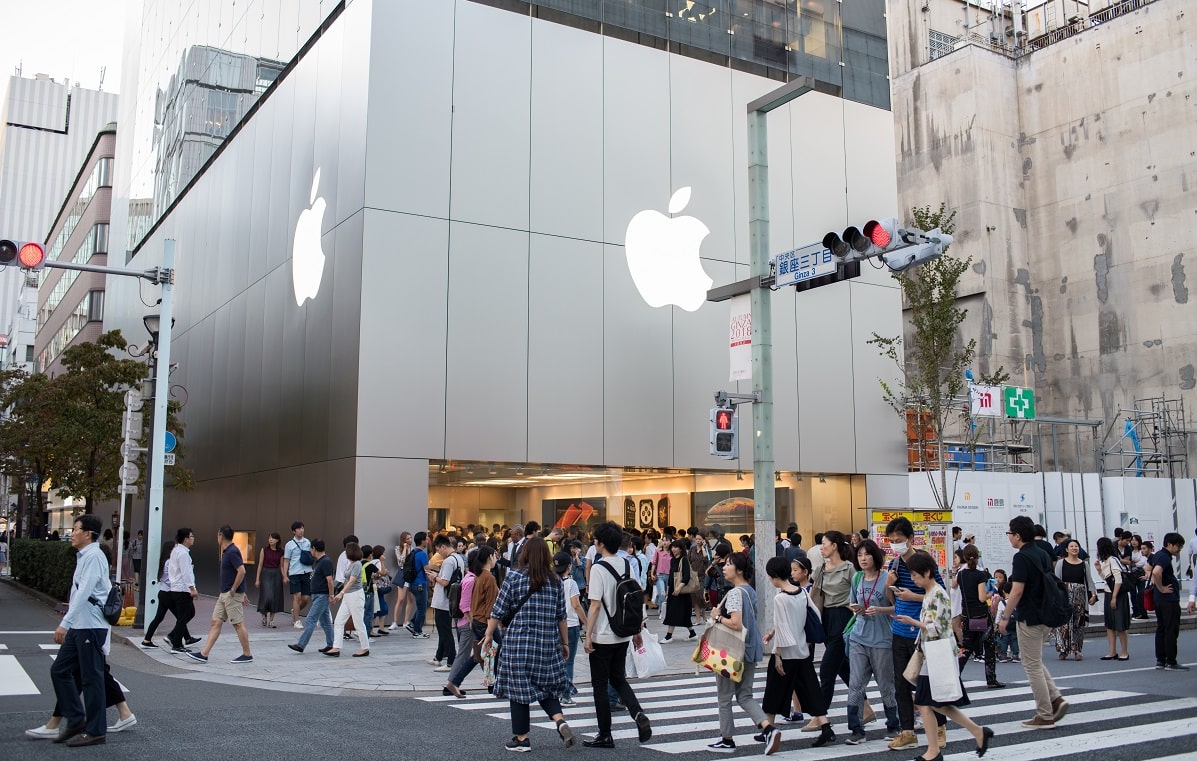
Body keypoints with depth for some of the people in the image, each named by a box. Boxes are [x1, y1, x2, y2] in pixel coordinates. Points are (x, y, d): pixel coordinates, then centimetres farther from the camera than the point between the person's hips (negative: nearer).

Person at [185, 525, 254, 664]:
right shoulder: (226, 551, 14)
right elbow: (239, 571, 21)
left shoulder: (232, 552, -18)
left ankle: (247, 655, 5)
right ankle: (204, 654, 8)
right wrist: (242, 593, 23)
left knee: (238, 624, -3)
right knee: (216, 622, 7)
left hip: (232, 595, -10)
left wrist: (234, 590, -19)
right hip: (224, 594, 10)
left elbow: (242, 571, -27)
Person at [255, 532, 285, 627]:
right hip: (266, 574, -3)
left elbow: (281, 566, 9)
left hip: (276, 575, 3)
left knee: (275, 598, 2)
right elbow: (260, 565, -2)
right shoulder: (264, 550, -3)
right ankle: (264, 616, 16)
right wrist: (257, 579, -4)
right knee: (267, 597, -10)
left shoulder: (280, 552, 3)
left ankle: (271, 620, 11)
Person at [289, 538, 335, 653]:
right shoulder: (317, 561, 14)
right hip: (317, 595, 10)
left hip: (322, 596, -10)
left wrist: (331, 595, -19)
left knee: (310, 620, -9)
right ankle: (331, 645, 17)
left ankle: (301, 645, -7)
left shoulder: (325, 562, -17)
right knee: (325, 621, 12)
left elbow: (329, 579, -20)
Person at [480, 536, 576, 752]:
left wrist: (489, 634, 8)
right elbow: (561, 616, 8)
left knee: (518, 687, 6)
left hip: (518, 641, -3)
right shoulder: (555, 580, 5)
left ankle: (521, 738, 11)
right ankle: (560, 721, -5)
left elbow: (499, 610, -3)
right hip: (548, 643, 4)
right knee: (546, 686, 16)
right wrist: (565, 642, 17)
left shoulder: (515, 576, -5)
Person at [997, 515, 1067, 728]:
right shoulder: (1043, 554, 10)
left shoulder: (1022, 557, -17)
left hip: (1030, 618, -9)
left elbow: (1017, 591, -21)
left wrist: (1005, 617, -13)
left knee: (1032, 665, 0)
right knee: (1035, 662, 20)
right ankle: (1056, 699, 8)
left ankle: (1045, 715, 5)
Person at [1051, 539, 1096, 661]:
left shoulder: (1084, 564, 10)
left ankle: (1077, 650, 10)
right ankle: (1063, 650, 0)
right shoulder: (1061, 563, 3)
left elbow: (1089, 580, 12)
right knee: (1064, 622, -7)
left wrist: (1093, 594, 0)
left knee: (1078, 623, 4)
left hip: (1080, 597, 3)